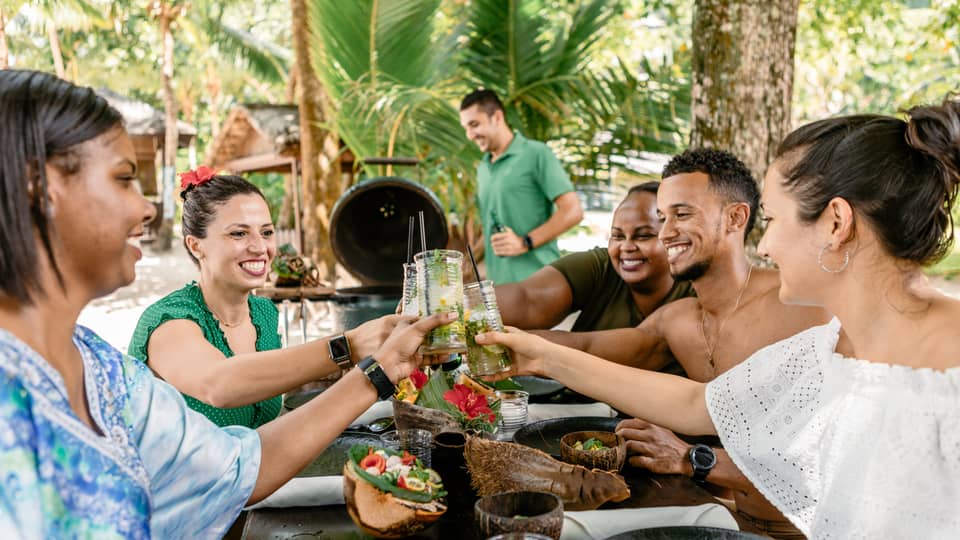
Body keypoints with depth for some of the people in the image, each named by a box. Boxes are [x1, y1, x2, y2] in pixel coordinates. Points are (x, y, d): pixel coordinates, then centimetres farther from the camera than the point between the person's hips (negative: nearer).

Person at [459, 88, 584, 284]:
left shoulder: (536, 154, -3)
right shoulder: (482, 168, 18)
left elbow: (572, 211, -8)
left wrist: (525, 242, -14)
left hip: (535, 281, -6)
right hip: (497, 283, 6)